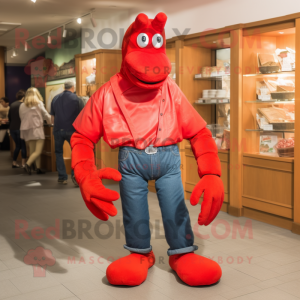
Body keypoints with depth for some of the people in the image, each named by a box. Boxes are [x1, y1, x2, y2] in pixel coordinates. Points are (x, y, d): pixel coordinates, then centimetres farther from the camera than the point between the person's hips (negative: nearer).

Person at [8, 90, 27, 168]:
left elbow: (9, 117, 17)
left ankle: (14, 162, 20)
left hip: (12, 128, 7)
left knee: (18, 145, 18)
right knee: (23, 146, 2)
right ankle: (23, 163, -2)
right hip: (20, 128, -7)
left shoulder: (12, 105, 10)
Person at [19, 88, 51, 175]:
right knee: (38, 151, -5)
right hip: (37, 128, -5)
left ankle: (38, 168, 9)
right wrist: (50, 120, 24)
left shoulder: (22, 106, 9)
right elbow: (46, 115, 4)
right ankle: (28, 164, -22)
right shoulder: (39, 103, -1)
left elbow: (22, 118, 12)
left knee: (33, 151, 9)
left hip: (26, 130, 5)